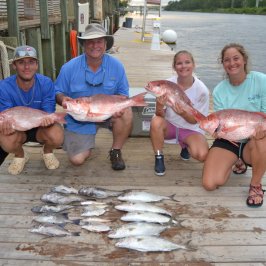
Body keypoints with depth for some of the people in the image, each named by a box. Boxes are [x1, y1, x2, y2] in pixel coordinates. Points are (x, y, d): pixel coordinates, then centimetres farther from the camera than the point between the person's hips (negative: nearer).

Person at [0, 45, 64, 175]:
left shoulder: (46, 83, -20)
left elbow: (49, 111, -17)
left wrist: (47, 119, -43)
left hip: (41, 127, 0)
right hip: (18, 128, 0)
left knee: (57, 137, -33)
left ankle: (47, 152, 8)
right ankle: (20, 156, 8)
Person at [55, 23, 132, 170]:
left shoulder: (116, 66, -11)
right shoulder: (69, 68, -13)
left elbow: (123, 93, -3)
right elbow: (58, 93, -4)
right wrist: (63, 99, -29)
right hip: (79, 121, 0)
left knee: (126, 113, -31)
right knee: (77, 160, -10)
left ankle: (115, 151, -5)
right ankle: (87, 144, 29)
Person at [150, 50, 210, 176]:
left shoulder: (201, 90, -16)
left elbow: (196, 120, -11)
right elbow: (161, 115, -13)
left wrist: (183, 113, -33)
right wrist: (160, 107, -37)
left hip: (191, 129, 0)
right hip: (169, 124, 1)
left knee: (201, 155, -28)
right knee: (155, 122, -35)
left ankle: (185, 146, 11)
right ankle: (159, 158, -11)